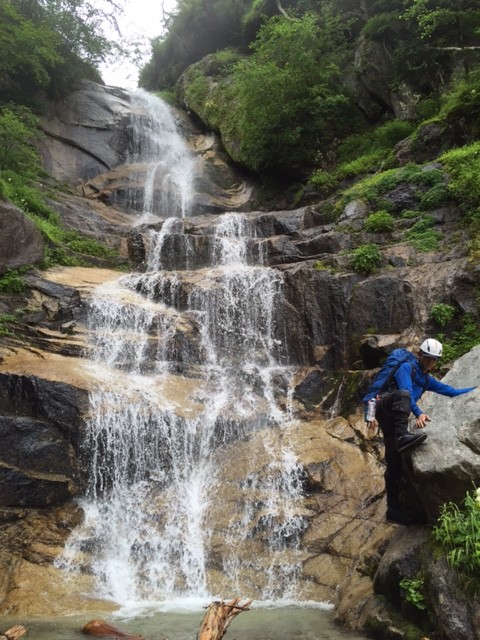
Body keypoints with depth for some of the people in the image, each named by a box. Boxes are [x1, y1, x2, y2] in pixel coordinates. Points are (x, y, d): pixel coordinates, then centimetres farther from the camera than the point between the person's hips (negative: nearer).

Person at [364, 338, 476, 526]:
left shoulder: (427, 380, 23)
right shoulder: (406, 367, -3)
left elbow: (451, 392, 26)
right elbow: (406, 392, -20)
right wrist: (419, 413, -34)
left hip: (395, 419, 7)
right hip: (386, 408, -7)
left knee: (395, 464, 1)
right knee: (403, 393, -38)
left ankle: (394, 508, 2)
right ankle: (402, 436, -55)